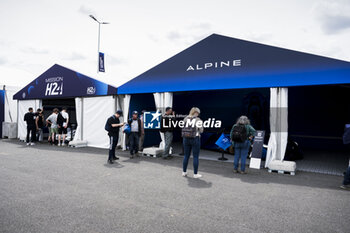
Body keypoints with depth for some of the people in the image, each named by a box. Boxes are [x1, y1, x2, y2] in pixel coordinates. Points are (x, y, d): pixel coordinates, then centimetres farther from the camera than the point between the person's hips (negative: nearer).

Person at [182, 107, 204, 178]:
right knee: (196, 157, 5)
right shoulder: (198, 120, -6)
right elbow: (201, 131, -3)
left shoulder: (186, 118, 2)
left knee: (186, 156, 14)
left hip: (186, 138, 4)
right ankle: (195, 174, 10)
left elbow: (183, 128, 7)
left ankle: (184, 172, 22)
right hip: (195, 139, -4)